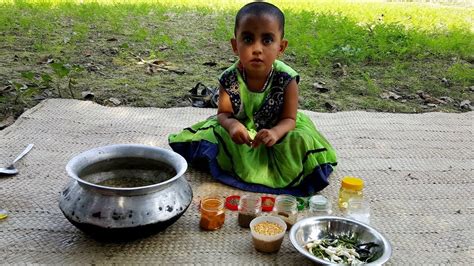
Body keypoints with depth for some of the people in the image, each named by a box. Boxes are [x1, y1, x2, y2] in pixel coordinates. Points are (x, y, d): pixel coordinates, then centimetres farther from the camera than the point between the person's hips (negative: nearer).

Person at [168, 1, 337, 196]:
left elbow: (289, 119, -20)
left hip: (277, 130, -1)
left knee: (302, 141, -24)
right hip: (242, 131, 1)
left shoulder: (286, 79, -26)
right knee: (208, 136, -19)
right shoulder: (230, 78, -23)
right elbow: (224, 113, -13)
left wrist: (275, 133, -43)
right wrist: (232, 125, -38)